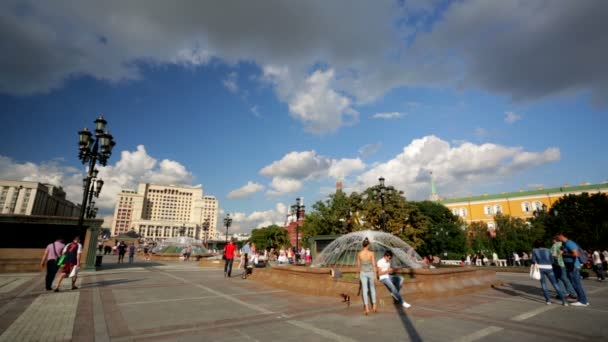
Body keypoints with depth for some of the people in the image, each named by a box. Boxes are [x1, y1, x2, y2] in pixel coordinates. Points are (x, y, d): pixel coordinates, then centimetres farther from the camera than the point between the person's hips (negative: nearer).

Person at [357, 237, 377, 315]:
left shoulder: (359, 254, -10)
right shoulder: (371, 253, -17)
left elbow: (358, 265, 1)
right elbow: (374, 265, -13)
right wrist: (375, 275, -3)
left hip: (363, 273, 1)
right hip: (371, 272, -1)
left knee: (365, 290, 8)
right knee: (372, 288, 22)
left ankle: (367, 309, 4)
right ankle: (374, 306, 24)